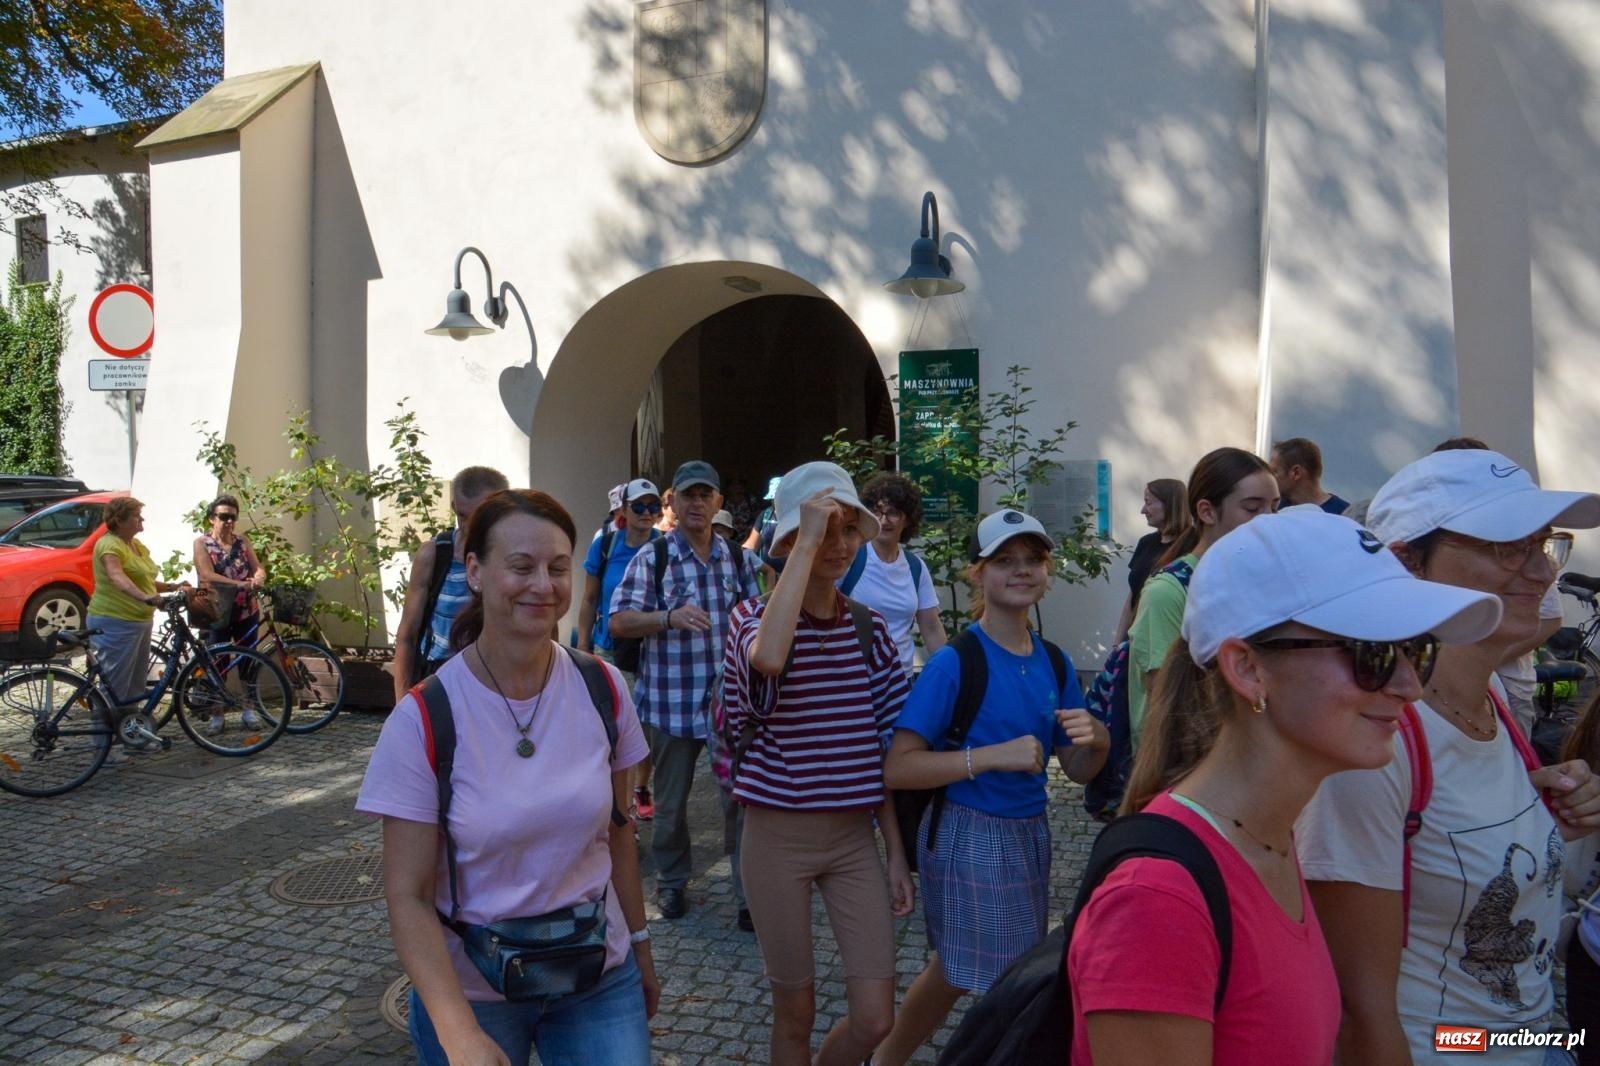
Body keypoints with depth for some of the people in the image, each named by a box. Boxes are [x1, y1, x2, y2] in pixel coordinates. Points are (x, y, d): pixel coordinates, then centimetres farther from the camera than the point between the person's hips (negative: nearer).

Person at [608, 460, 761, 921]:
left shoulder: (735, 559, 7)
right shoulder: (651, 559, -5)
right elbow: (619, 622, -12)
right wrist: (670, 616, -28)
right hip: (670, 703, -2)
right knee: (671, 801, 12)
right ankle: (672, 880, 34)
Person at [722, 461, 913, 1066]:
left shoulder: (868, 626, 3)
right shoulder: (755, 617, -9)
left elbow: (880, 752, 8)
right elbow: (768, 658, -37)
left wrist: (897, 854, 8)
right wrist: (808, 541, -30)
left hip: (854, 836, 4)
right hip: (778, 836, -3)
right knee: (796, 1013, 10)